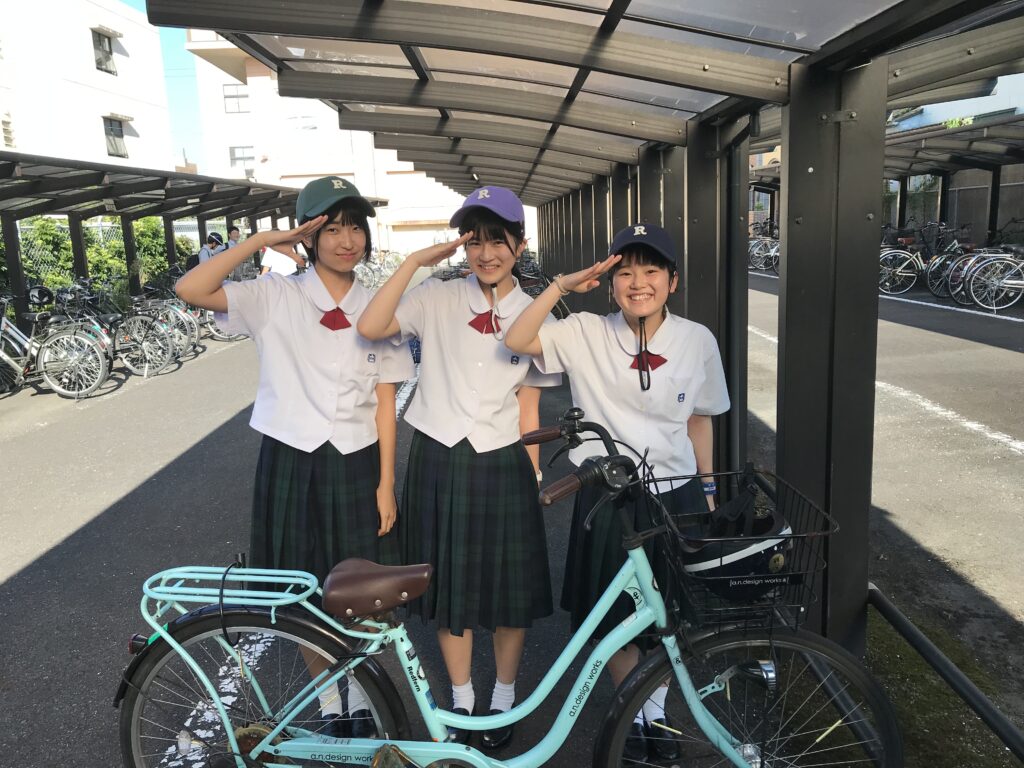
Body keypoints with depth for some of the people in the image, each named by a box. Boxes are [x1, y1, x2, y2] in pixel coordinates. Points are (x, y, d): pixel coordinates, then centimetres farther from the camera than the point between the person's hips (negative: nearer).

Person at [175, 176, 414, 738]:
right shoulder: (276, 297, -5)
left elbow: (385, 403, 2)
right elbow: (191, 290, -20)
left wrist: (386, 483, -2)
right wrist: (265, 240, -17)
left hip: (356, 465, 2)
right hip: (291, 464, -1)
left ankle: (361, 703, 34)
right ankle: (329, 706, 33)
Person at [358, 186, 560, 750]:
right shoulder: (437, 298, -3)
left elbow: (528, 409, 4)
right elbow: (369, 327, -20)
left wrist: (531, 479, 3)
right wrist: (416, 260, -18)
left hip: (502, 463, 1)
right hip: (439, 459, 0)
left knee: (510, 589, 10)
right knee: (449, 585, 13)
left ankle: (503, 700, 35)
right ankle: (461, 701, 35)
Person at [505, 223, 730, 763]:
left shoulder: (697, 340, -4)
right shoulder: (585, 334, -9)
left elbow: (699, 419, 7)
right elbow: (515, 340, -20)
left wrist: (707, 489, 12)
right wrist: (561, 286, -23)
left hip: (676, 495, 2)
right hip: (607, 498, -1)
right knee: (616, 619, 12)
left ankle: (656, 712, 42)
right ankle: (634, 714, 39)